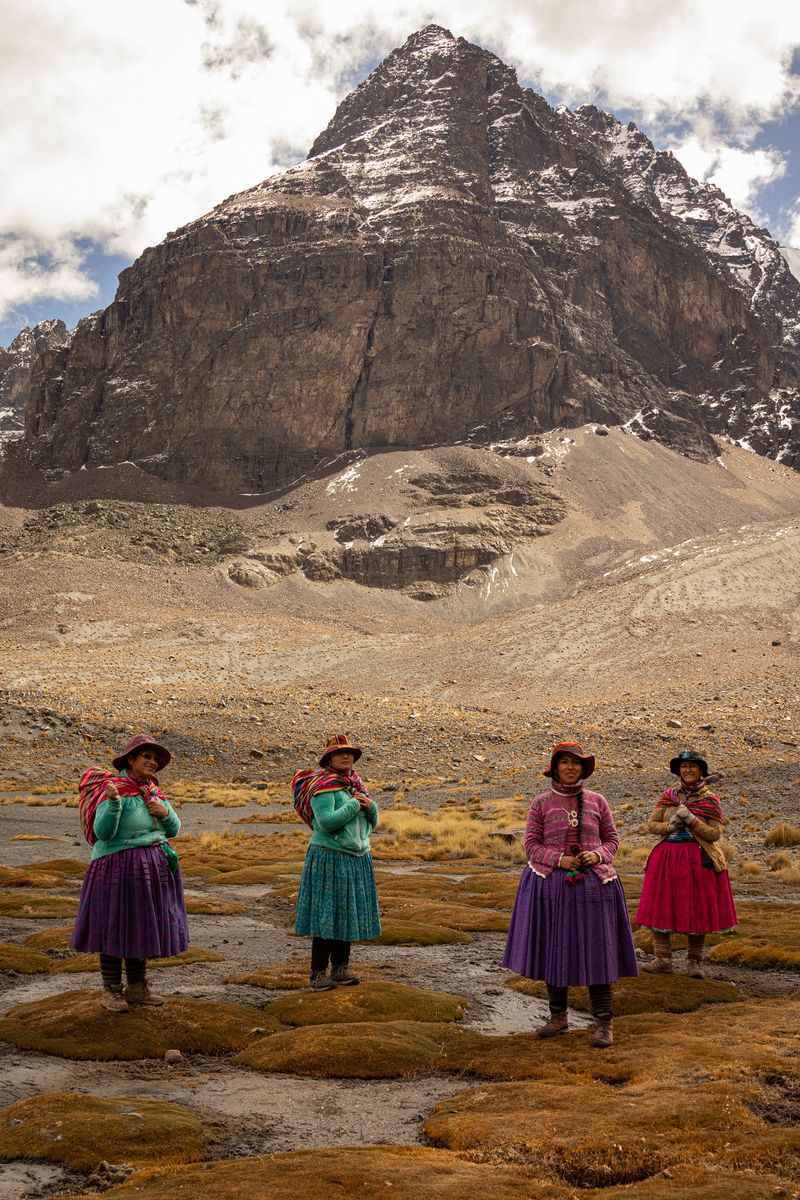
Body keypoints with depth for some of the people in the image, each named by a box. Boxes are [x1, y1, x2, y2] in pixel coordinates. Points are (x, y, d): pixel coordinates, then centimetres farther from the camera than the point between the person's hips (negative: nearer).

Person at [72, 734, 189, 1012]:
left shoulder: (154, 791, 7)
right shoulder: (114, 788, -14)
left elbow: (173, 830, 12)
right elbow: (103, 832, -20)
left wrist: (166, 812, -8)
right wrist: (112, 803, -35)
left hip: (151, 869, 7)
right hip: (118, 868, -7)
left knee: (142, 927, 13)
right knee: (114, 929, 1)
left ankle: (137, 988, 24)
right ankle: (111, 991, 12)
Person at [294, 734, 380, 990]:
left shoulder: (356, 784, 13)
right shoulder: (324, 785, -12)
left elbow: (372, 821, 16)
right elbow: (328, 822, -23)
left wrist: (370, 806, -5)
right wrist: (355, 804, -15)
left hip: (357, 858, 8)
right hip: (330, 858, -8)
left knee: (349, 914, 11)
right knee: (326, 915, -4)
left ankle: (341, 967, 23)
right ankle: (318, 973, 2)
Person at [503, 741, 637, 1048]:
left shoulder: (597, 801, 4)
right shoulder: (541, 803, 1)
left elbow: (611, 840, 9)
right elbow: (532, 845, -1)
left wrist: (597, 855, -12)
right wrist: (559, 860, -16)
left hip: (593, 884, 0)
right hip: (552, 885, 0)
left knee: (595, 950, -2)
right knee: (555, 949, 7)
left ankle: (604, 1023, 6)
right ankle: (558, 1017, 21)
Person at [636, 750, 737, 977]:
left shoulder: (710, 800, 1)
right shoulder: (668, 796, 7)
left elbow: (714, 834, -5)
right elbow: (651, 825, 7)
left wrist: (691, 819, -15)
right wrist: (670, 826, -12)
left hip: (698, 860, -2)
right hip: (667, 857, 2)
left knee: (697, 908, 1)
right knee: (661, 907, 0)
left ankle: (694, 961, 14)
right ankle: (663, 960, 6)